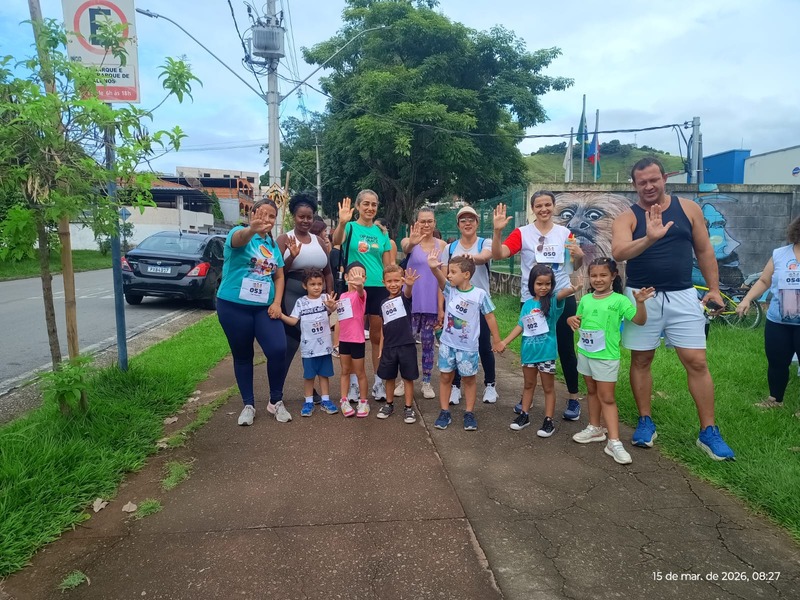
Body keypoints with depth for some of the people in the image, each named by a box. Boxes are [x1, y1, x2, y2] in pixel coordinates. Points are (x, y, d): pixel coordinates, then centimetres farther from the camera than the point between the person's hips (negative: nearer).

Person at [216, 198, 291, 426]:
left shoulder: (273, 245, 10)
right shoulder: (240, 233, -7)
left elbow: (279, 276, 13)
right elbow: (239, 238, -33)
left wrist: (277, 302, -4)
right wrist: (251, 229, -57)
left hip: (264, 308, 4)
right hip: (234, 306, -3)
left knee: (278, 350, -11)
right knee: (242, 356, 8)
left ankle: (276, 402, 8)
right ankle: (248, 405, 24)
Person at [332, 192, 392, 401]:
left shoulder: (381, 232, 9)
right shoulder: (350, 227, -1)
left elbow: (388, 265, 12)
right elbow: (336, 241, -24)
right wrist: (342, 223, -42)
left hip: (379, 288, 3)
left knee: (378, 337, 9)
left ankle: (379, 382, 19)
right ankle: (353, 383, 15)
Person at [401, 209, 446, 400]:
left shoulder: (441, 245, 1)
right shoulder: (409, 242, -4)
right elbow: (406, 248, -31)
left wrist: (441, 307, -2)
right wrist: (412, 243, -56)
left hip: (432, 303, 1)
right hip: (411, 301, -1)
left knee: (428, 342, 10)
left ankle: (426, 382, 22)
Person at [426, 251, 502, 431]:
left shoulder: (480, 294, -13)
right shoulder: (450, 289, -5)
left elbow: (490, 317, -5)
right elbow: (440, 278, -26)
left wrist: (497, 341, -2)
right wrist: (434, 268, -48)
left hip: (468, 346, -3)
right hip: (447, 343, 3)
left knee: (468, 379, 10)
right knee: (445, 377, 9)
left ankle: (469, 413, 22)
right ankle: (444, 412, 21)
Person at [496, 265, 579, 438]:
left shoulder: (553, 300, -8)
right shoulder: (527, 304, 3)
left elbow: (566, 291, -28)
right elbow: (520, 326, 6)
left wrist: (574, 287, -45)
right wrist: (505, 342, 2)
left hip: (546, 352, -4)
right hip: (528, 351, 4)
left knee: (548, 387, 8)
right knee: (528, 384, 18)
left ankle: (548, 421, 17)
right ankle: (524, 415, 31)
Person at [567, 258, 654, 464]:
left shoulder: (619, 300, -10)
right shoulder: (585, 299, 5)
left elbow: (640, 320, -15)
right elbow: (580, 321, 18)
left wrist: (640, 302, -32)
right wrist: (572, 320, -5)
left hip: (606, 356, -5)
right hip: (585, 353, 5)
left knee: (607, 398, -3)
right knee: (592, 391, 18)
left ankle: (614, 442, 1)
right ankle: (595, 428, 33)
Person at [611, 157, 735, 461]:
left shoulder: (688, 208, 5)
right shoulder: (627, 217, -3)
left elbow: (704, 250, 11)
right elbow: (618, 252, -22)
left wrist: (714, 288, 8)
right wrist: (649, 238, -38)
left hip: (682, 297, 1)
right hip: (642, 297, -1)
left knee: (697, 362, 0)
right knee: (640, 360, 7)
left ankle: (708, 432, 11)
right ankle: (646, 422, 22)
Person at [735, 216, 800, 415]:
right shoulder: (779, 254, 3)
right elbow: (763, 281, 7)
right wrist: (746, 300, -4)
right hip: (777, 322, 3)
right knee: (776, 363, 14)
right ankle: (775, 400, 32)